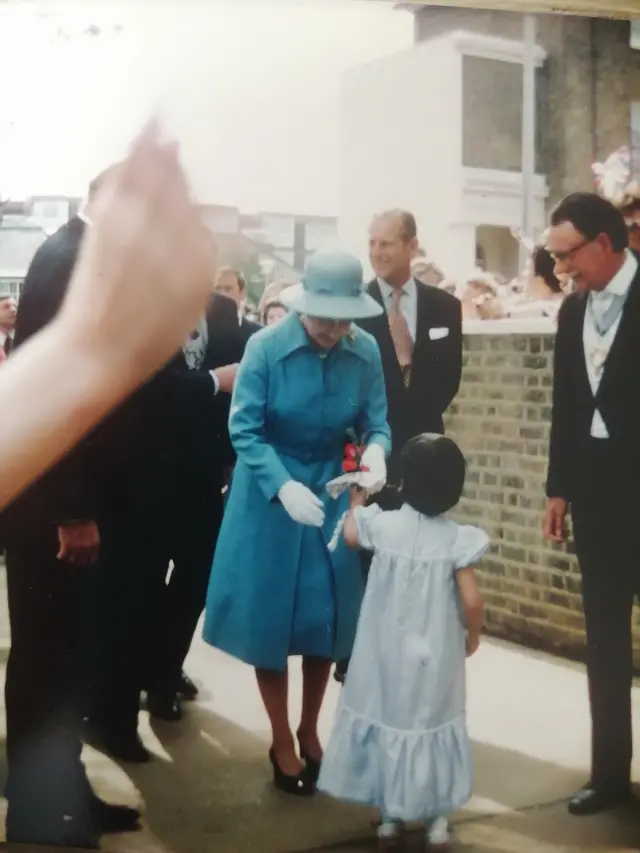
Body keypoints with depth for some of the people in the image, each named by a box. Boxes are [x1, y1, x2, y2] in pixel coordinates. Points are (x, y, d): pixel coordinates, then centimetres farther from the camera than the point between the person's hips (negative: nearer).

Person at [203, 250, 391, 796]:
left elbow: (376, 422, -7)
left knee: (326, 614, 10)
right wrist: (284, 487, -33)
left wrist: (376, 452, -31)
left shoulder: (366, 351, -12)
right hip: (271, 491, -2)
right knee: (270, 615, 4)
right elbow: (244, 431, -19)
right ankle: (282, 741, 23)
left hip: (334, 488, 3)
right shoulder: (265, 347, -19)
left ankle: (309, 730, 32)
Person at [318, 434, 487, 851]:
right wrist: (474, 635, 3)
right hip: (436, 659, -1)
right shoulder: (458, 538, -16)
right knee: (431, 722, 15)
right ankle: (437, 817, 23)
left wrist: (357, 497, 24)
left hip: (388, 655, 1)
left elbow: (350, 535, 11)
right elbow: (472, 600, -16)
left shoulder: (382, 525, -11)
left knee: (387, 715, 15)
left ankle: (390, 816, 23)